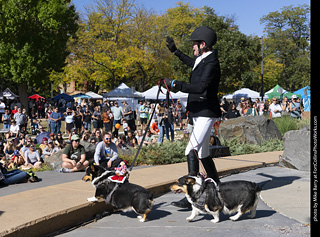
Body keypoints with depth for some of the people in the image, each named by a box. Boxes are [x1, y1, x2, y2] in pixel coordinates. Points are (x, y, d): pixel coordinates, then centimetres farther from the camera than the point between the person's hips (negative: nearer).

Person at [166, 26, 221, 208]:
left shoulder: (211, 63, -17)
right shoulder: (203, 60, 13)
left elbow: (201, 87, -31)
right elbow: (193, 63, 37)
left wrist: (176, 84, -31)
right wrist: (175, 51, 37)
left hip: (206, 113, -11)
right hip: (200, 113, 11)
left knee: (192, 151, -18)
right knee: (203, 153, 16)